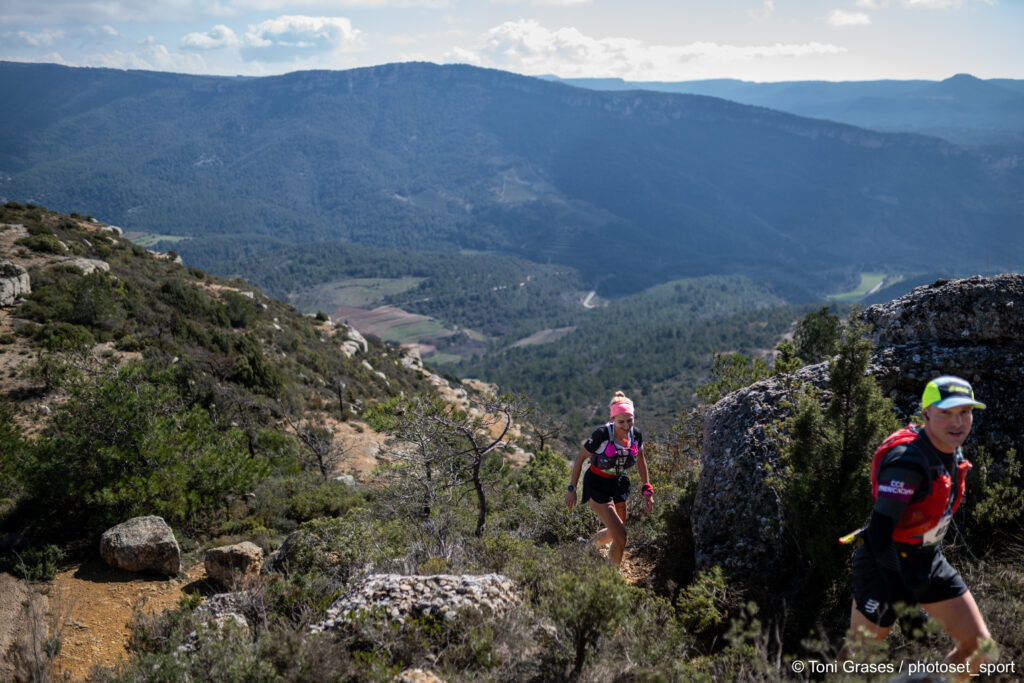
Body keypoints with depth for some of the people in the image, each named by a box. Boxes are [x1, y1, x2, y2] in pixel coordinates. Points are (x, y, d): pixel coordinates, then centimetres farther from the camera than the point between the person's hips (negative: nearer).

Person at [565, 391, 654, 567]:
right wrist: (571, 489, -11)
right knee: (621, 536, -12)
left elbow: (640, 460, 7)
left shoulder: (636, 434, -12)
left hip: (618, 484, 6)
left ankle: (589, 546, 51)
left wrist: (647, 490, 4)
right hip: (597, 485, -6)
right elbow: (580, 458, -15)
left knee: (614, 533, 20)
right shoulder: (602, 434, -27)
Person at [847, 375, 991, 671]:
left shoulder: (952, 452, 1)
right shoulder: (907, 460, -28)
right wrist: (897, 590, -33)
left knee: (978, 646, 3)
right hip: (887, 565, -8)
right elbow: (880, 528, -31)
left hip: (929, 561, 8)